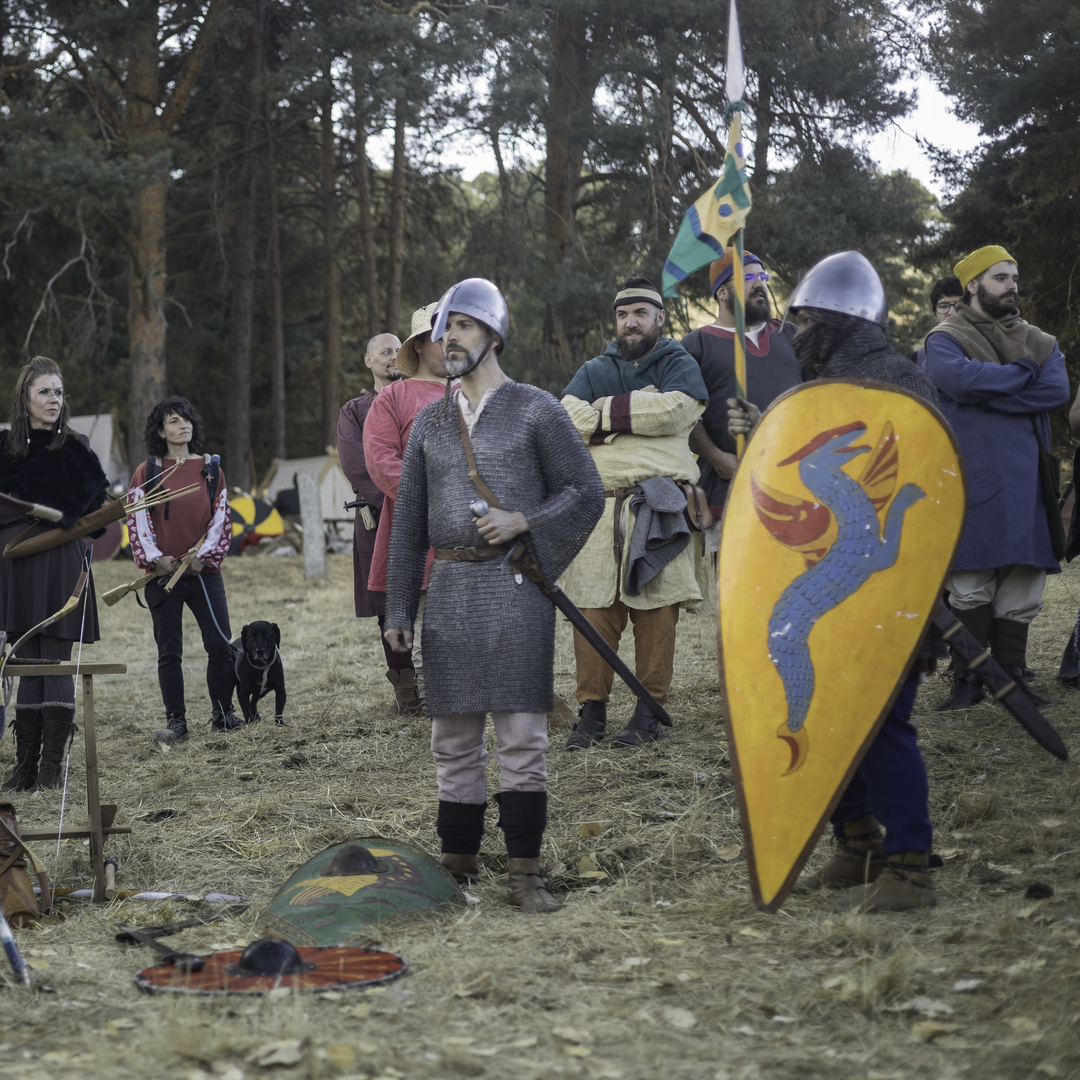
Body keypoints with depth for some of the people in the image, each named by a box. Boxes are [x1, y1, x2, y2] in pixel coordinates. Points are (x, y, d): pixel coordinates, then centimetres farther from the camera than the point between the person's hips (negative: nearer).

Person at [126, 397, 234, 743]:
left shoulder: (211, 468, 9)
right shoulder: (147, 472, 5)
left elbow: (222, 517, 6)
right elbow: (137, 519, 1)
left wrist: (204, 555, -6)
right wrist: (155, 558, -10)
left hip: (204, 572, 1)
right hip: (162, 573, -1)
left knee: (220, 645, -3)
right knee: (169, 651, 1)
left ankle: (222, 713, 13)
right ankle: (176, 722, 8)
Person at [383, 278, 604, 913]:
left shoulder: (536, 410, 2)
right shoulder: (430, 424, 15)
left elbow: (587, 494, 1)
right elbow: (409, 524, 15)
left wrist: (524, 521, -14)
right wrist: (399, 610, 9)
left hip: (515, 587, -4)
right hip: (450, 592, 4)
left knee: (523, 738, -4)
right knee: (454, 740, 7)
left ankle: (526, 874, 1)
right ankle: (458, 869, 16)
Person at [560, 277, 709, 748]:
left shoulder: (679, 365, 11)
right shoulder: (594, 371, 19)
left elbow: (673, 410, -11)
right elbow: (570, 419, -1)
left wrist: (608, 410, -3)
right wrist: (642, 411, -5)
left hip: (659, 506, -2)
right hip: (599, 505, 2)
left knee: (656, 610, -2)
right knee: (593, 609, -2)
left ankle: (650, 709, 8)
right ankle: (592, 710, 6)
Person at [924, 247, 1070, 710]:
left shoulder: (1039, 342, 16)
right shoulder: (945, 340, 3)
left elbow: (1057, 391, -4)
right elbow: (960, 378, -20)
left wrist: (988, 394, -12)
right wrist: (1023, 373, -7)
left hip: (1026, 481, 4)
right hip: (972, 484, -4)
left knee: (1022, 586, 5)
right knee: (972, 587, -4)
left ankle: (1012, 678, 13)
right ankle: (969, 682, 5)